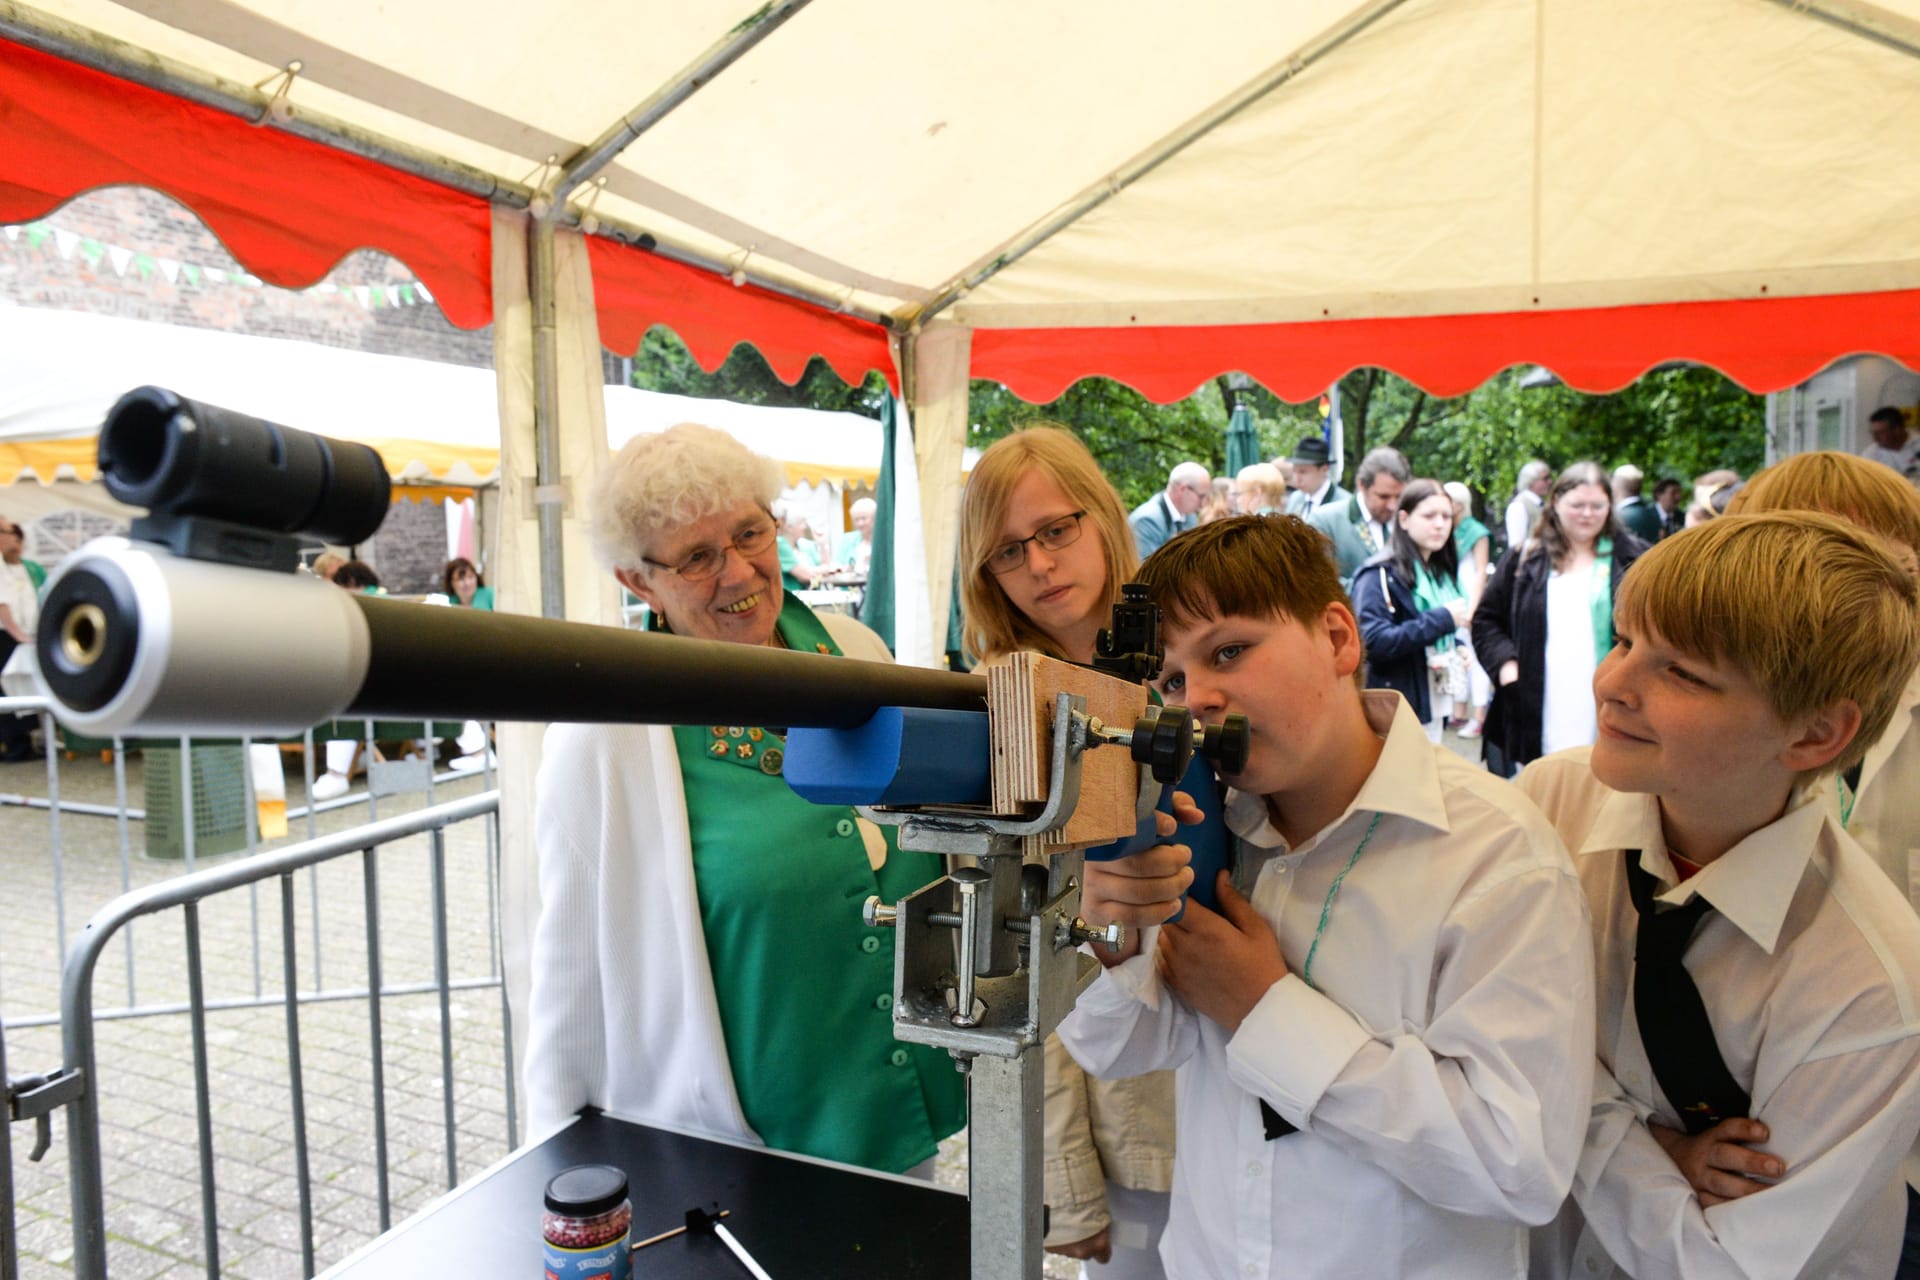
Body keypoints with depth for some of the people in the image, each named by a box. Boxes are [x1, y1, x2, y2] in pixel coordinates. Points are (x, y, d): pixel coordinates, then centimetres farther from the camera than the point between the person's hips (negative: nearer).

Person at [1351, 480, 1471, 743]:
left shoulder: (1441, 572, 15)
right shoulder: (1380, 574, -11)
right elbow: (1375, 642, -23)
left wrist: (1456, 650, 6)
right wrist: (1444, 619, -18)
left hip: (1435, 704, 8)